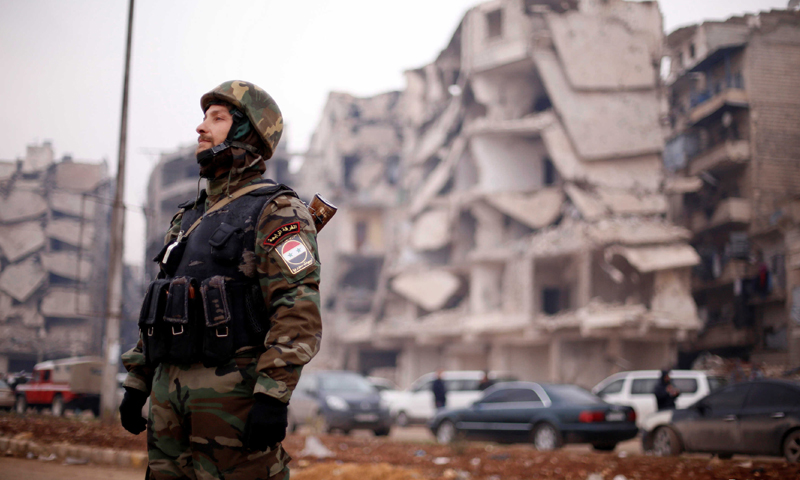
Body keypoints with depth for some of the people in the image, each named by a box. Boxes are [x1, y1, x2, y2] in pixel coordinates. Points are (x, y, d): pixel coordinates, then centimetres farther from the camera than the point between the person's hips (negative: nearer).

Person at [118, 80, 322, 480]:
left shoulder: (276, 212, -4)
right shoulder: (189, 218, 21)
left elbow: (300, 311, -15)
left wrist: (274, 396, -22)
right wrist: (136, 384, 18)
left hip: (233, 394, -8)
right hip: (170, 394, 8)